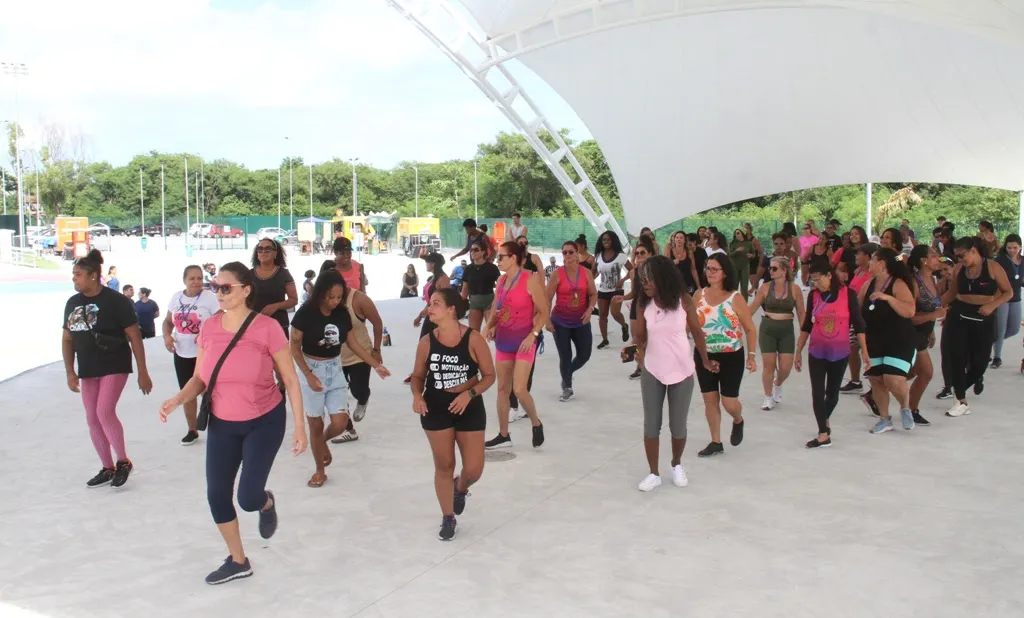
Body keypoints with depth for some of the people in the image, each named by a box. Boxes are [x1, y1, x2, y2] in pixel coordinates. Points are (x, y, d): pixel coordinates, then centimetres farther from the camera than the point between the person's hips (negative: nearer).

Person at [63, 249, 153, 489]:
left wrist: (143, 373, -10)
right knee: (92, 419, 9)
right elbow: (67, 339, 11)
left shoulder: (116, 301, -13)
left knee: (105, 413, -18)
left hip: (115, 367, -6)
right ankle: (108, 468, 22)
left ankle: (123, 462, 1)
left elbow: (135, 337, -10)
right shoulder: (72, 303, 4)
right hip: (87, 370, 7)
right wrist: (70, 372, 1)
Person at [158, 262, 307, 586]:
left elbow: (290, 379, -11)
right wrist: (177, 399, -19)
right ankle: (238, 561, 30)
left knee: (248, 498, -10)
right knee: (216, 494, 8)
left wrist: (300, 425, -11)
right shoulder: (209, 327, -8)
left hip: (264, 421, -4)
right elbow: (200, 378, 1)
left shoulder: (267, 328, -19)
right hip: (222, 423, 5)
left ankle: (267, 503, 31)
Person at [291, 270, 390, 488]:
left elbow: (354, 345, 3)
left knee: (340, 423, 0)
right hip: (311, 370, -4)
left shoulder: (342, 314, -4)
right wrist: (309, 375, -18)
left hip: (335, 370, 4)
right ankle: (320, 471, 24)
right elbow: (294, 347, -12)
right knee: (316, 425, 6)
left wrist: (376, 365, -3)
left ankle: (323, 441, 35)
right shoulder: (306, 313, -16)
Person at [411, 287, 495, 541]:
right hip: (436, 409, 1)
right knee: (443, 465, 10)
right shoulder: (426, 342, -6)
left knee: (474, 469, 2)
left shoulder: (474, 339, -14)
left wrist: (470, 393, -22)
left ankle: (460, 488, 40)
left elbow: (489, 375, -7)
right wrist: (417, 396, -14)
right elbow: (418, 375, 5)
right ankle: (447, 518, 29)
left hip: (470, 408, -1)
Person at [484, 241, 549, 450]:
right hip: (503, 340, 7)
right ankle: (503, 435, 19)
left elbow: (543, 312, -12)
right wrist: (489, 327, -3)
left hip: (524, 341, -7)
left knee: (519, 389, -13)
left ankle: (536, 424, 14)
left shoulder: (530, 280, -13)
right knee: (502, 388, 9)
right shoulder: (501, 280, 6)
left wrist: (533, 335, -20)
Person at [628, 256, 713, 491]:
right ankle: (653, 473, 21)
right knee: (651, 425, 6)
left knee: (678, 426, 10)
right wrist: (633, 347, -25)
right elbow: (640, 335, -2)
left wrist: (705, 361, 6)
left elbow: (697, 332, 0)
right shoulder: (643, 303, -8)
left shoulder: (683, 301, -13)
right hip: (652, 373, 1)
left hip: (681, 372, -1)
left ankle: (677, 464, 36)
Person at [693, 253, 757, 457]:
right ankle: (716, 442, 23)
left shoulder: (735, 298, -11)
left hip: (731, 357, -3)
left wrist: (752, 355, -13)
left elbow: (750, 329, -6)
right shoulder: (699, 295, -2)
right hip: (704, 356, 3)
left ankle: (738, 421, 34)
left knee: (729, 401, -2)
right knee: (710, 399, 8)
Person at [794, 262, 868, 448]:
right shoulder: (813, 295, -2)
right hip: (816, 352, 1)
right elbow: (806, 325, 6)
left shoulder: (848, 294, -8)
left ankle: (824, 422, 37)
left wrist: (864, 351, -4)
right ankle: (824, 435, 1)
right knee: (817, 393, -5)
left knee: (832, 392, 12)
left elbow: (858, 324, -4)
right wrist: (798, 351, 8)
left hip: (840, 353, -1)